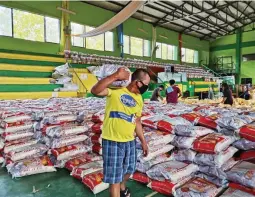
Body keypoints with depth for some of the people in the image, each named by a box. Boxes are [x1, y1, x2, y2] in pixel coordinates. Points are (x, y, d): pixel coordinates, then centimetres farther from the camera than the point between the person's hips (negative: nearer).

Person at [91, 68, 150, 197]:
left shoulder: (139, 99, 6)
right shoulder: (115, 91, -15)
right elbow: (95, 91, -33)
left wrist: (143, 141, 17)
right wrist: (115, 76, -40)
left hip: (130, 141, 7)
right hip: (112, 141, -7)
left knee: (128, 169, 26)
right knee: (115, 176, 5)